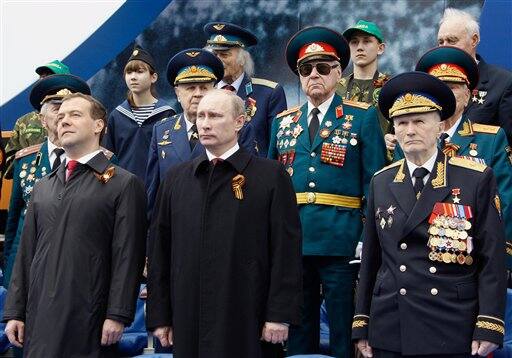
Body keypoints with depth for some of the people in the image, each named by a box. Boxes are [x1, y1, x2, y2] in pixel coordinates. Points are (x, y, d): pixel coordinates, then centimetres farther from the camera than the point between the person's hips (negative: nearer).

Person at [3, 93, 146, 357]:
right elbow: (26, 252, 15)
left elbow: (127, 256, -8)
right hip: (39, 318, 5)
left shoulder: (124, 184, -1)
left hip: (90, 323, -5)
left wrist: (118, 315, -13)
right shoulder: (42, 188, 17)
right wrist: (14, 312, 9)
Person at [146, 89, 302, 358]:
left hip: (248, 322, -3)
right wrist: (159, 316, 7)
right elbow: (160, 251, 11)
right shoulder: (176, 179, 11)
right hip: (188, 323, 3)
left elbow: (286, 250, -5)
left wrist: (280, 315, -10)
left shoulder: (271, 176, -1)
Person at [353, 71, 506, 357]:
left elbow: (493, 258, -4)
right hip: (390, 332, 3)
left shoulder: (477, 179, -1)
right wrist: (362, 323, 8)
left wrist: (489, 327, -10)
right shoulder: (381, 183, 9)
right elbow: (371, 257, 11)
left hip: (454, 333, -3)